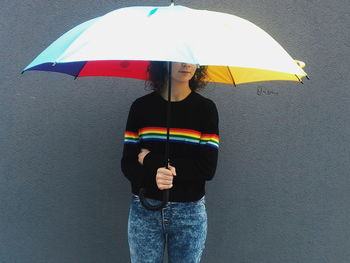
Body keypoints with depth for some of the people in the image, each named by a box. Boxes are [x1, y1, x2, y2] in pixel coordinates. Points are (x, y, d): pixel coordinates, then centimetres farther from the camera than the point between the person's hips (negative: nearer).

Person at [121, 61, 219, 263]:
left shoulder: (206, 108, -3)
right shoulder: (141, 106, 0)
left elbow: (208, 169, -11)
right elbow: (127, 164, -2)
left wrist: (152, 160, -12)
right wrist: (152, 176, -24)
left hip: (190, 212, 0)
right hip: (144, 210, 1)